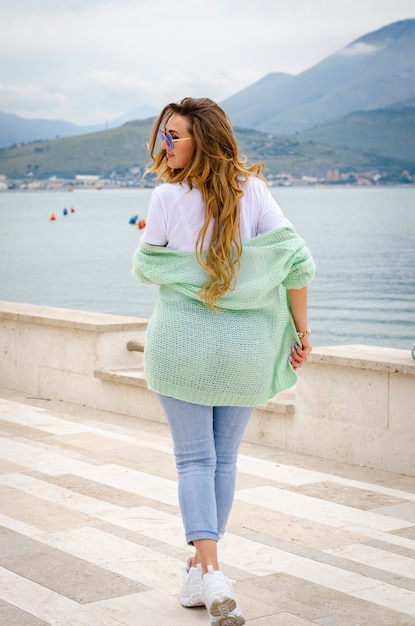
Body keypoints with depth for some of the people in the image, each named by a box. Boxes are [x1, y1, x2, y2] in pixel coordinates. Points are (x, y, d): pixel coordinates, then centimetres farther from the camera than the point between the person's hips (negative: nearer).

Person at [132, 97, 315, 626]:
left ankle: (208, 573, -10)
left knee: (194, 458, 5)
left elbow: (145, 267, 1)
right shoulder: (252, 189, -4)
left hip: (182, 342, -2)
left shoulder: (168, 196, -10)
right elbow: (295, 258, -8)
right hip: (246, 346, 3)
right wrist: (300, 331, 2)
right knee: (224, 459, 15)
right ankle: (200, 573, 24)